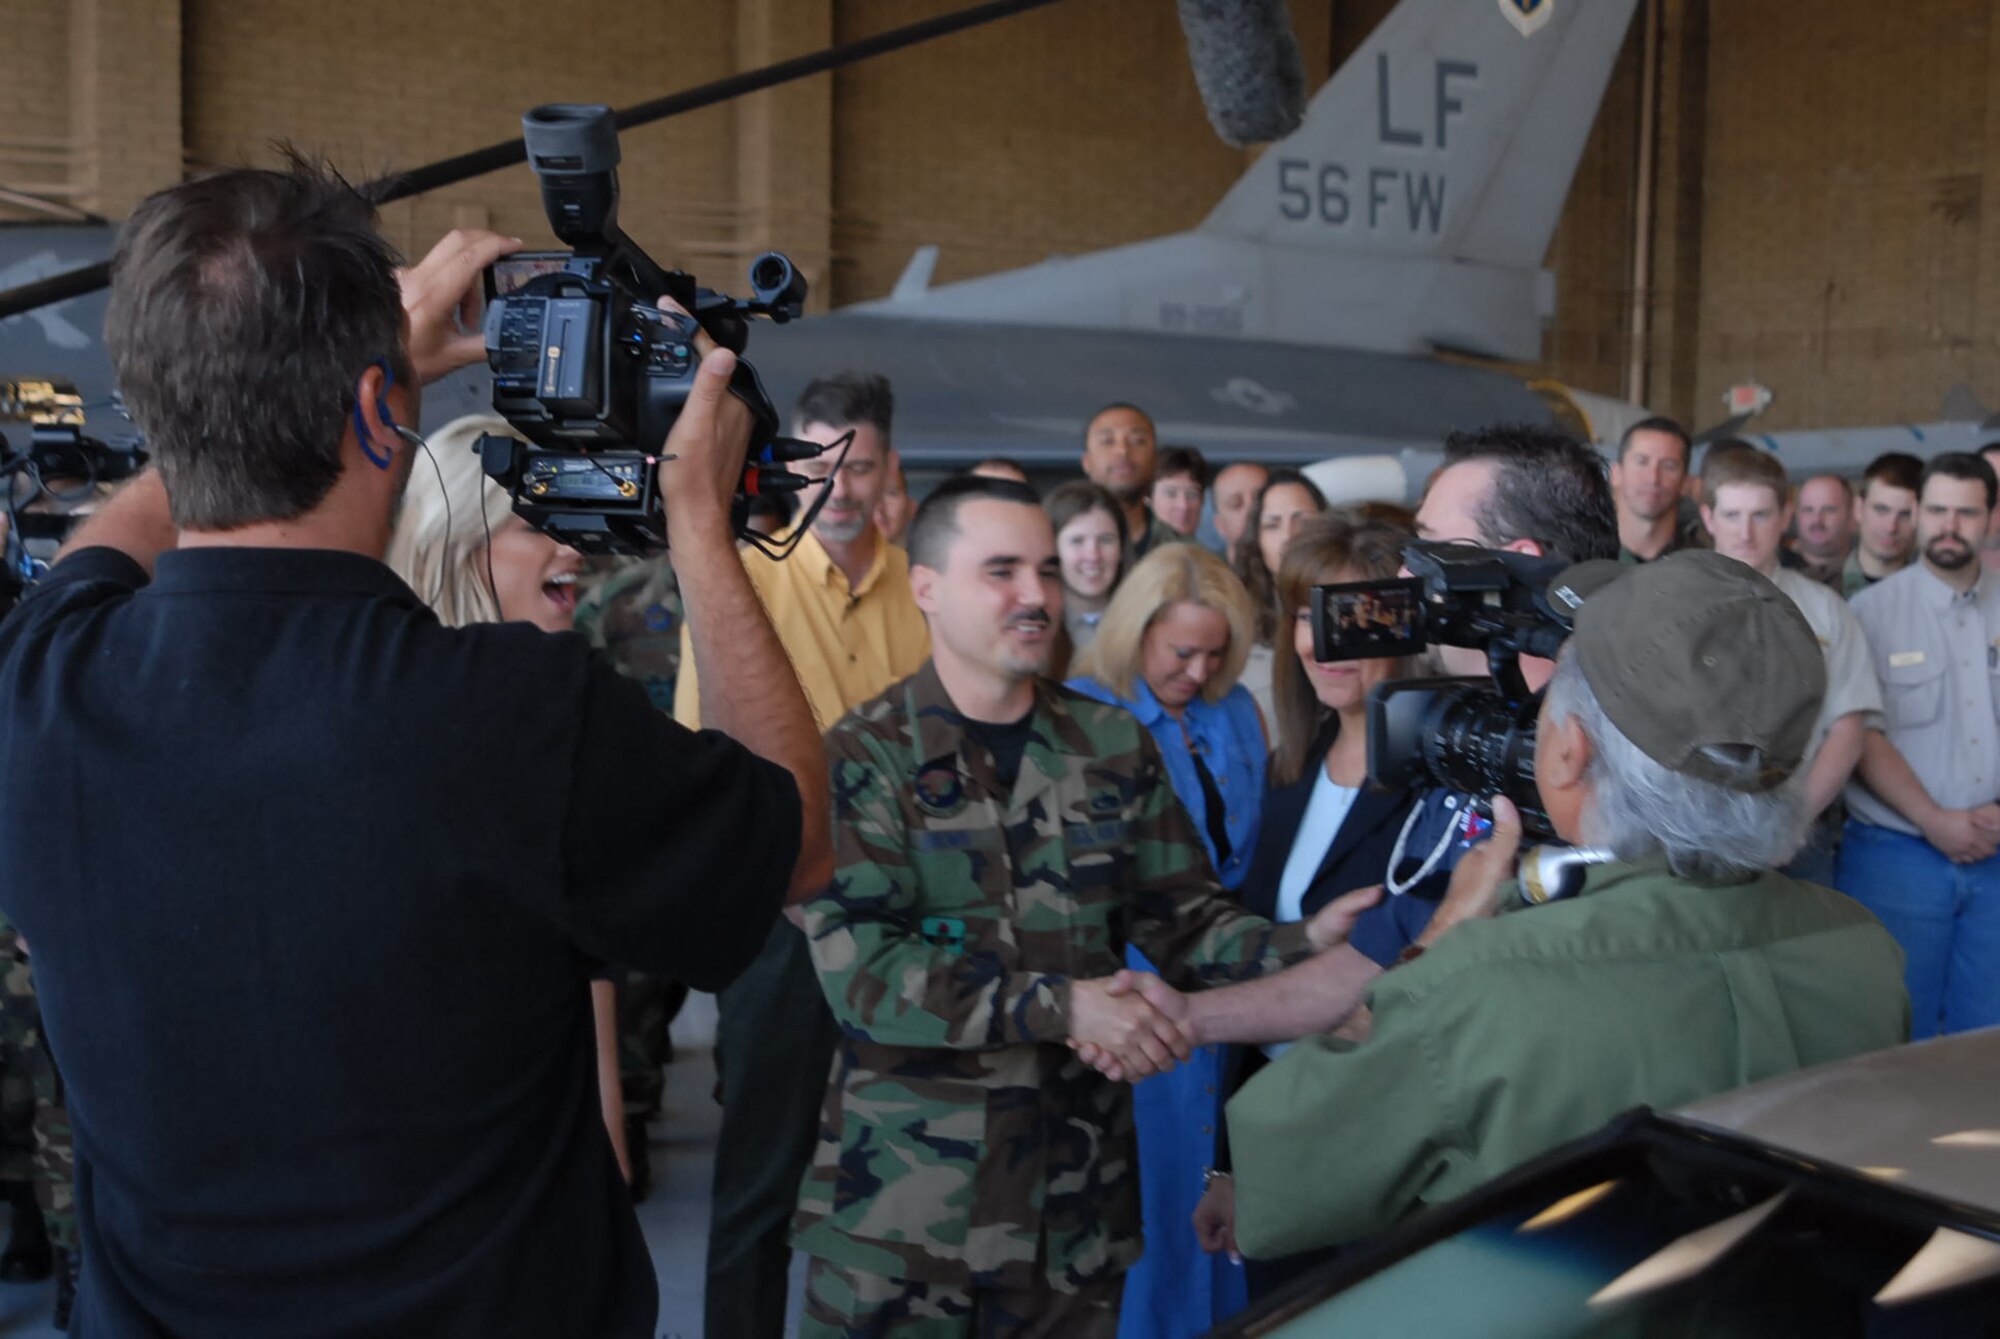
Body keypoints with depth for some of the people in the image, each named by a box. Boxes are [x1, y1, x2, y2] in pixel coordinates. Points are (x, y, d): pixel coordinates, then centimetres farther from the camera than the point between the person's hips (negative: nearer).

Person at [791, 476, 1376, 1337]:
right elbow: (860, 965, -16)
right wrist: (1059, 1006, -23)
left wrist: (1300, 946, -12)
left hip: (1078, 1193, 4)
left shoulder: (1114, 746, 7)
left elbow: (1180, 916, 7)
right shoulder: (861, 758, -6)